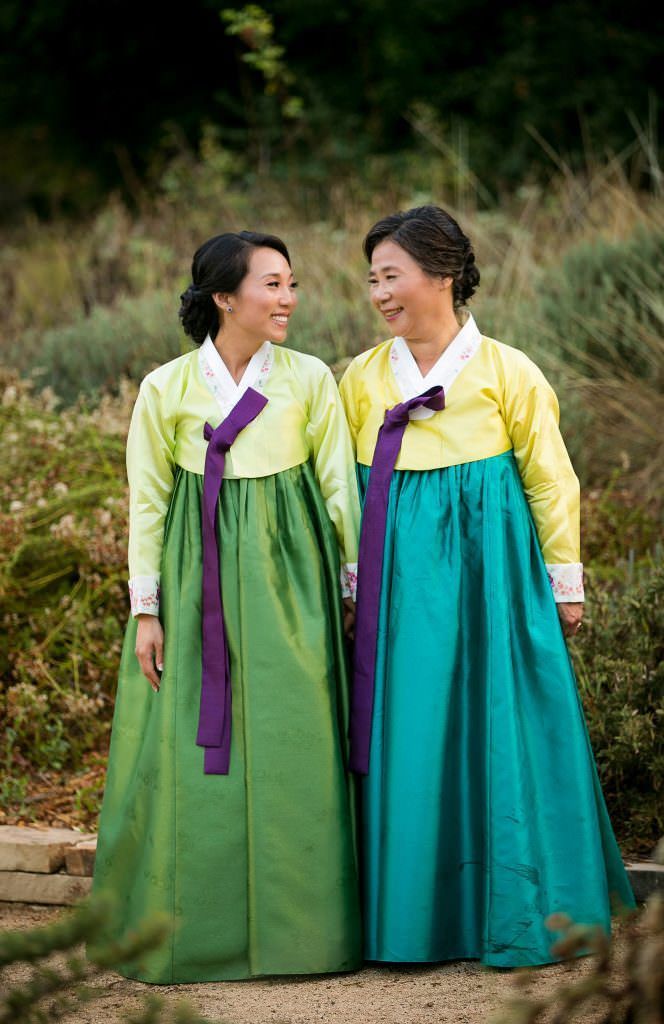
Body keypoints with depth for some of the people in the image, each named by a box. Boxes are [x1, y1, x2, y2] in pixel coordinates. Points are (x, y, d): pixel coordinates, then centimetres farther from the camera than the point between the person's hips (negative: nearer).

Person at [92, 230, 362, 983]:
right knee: (194, 753, 1)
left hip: (287, 580, 0)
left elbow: (340, 487, 4)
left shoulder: (311, 380, 0)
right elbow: (146, 502, 3)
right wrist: (146, 609, 0)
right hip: (198, 588, 0)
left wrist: (364, 580, 1)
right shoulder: (166, 389, -1)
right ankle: (193, 929, 13)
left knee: (289, 749, 1)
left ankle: (294, 927, 11)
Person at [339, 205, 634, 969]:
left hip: (487, 563, -3)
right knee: (408, 740, 3)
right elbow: (342, 489, 11)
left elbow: (549, 481, 2)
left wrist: (564, 582, 2)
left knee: (495, 730, 0)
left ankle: (512, 917, 10)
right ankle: (422, 915, 11)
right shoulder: (363, 378, 7)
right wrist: (347, 584, 9)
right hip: (399, 581, 3)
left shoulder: (506, 372, -2)